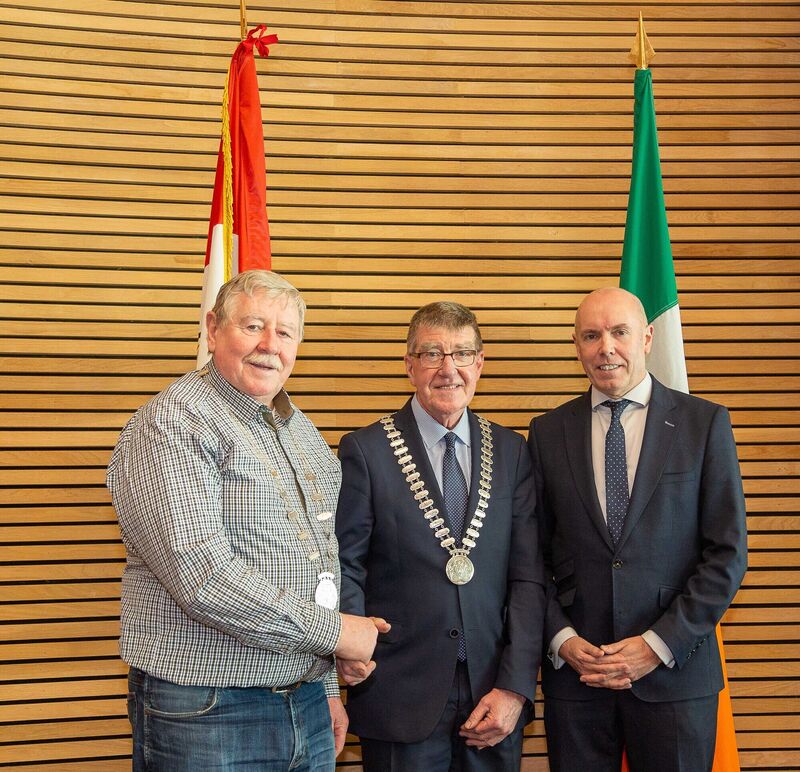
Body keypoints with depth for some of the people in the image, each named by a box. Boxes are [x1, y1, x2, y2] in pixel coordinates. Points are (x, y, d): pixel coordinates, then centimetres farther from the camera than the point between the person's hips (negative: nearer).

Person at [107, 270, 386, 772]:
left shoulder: (305, 435, 13)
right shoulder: (169, 425, -12)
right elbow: (202, 576, -22)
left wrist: (327, 685, 16)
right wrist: (334, 631, -15)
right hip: (206, 713, -7)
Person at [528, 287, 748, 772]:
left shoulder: (704, 423, -1)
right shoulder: (548, 433, 5)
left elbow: (727, 554, -4)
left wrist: (659, 645, -10)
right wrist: (562, 640, -7)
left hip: (674, 670, -1)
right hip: (573, 671, 2)